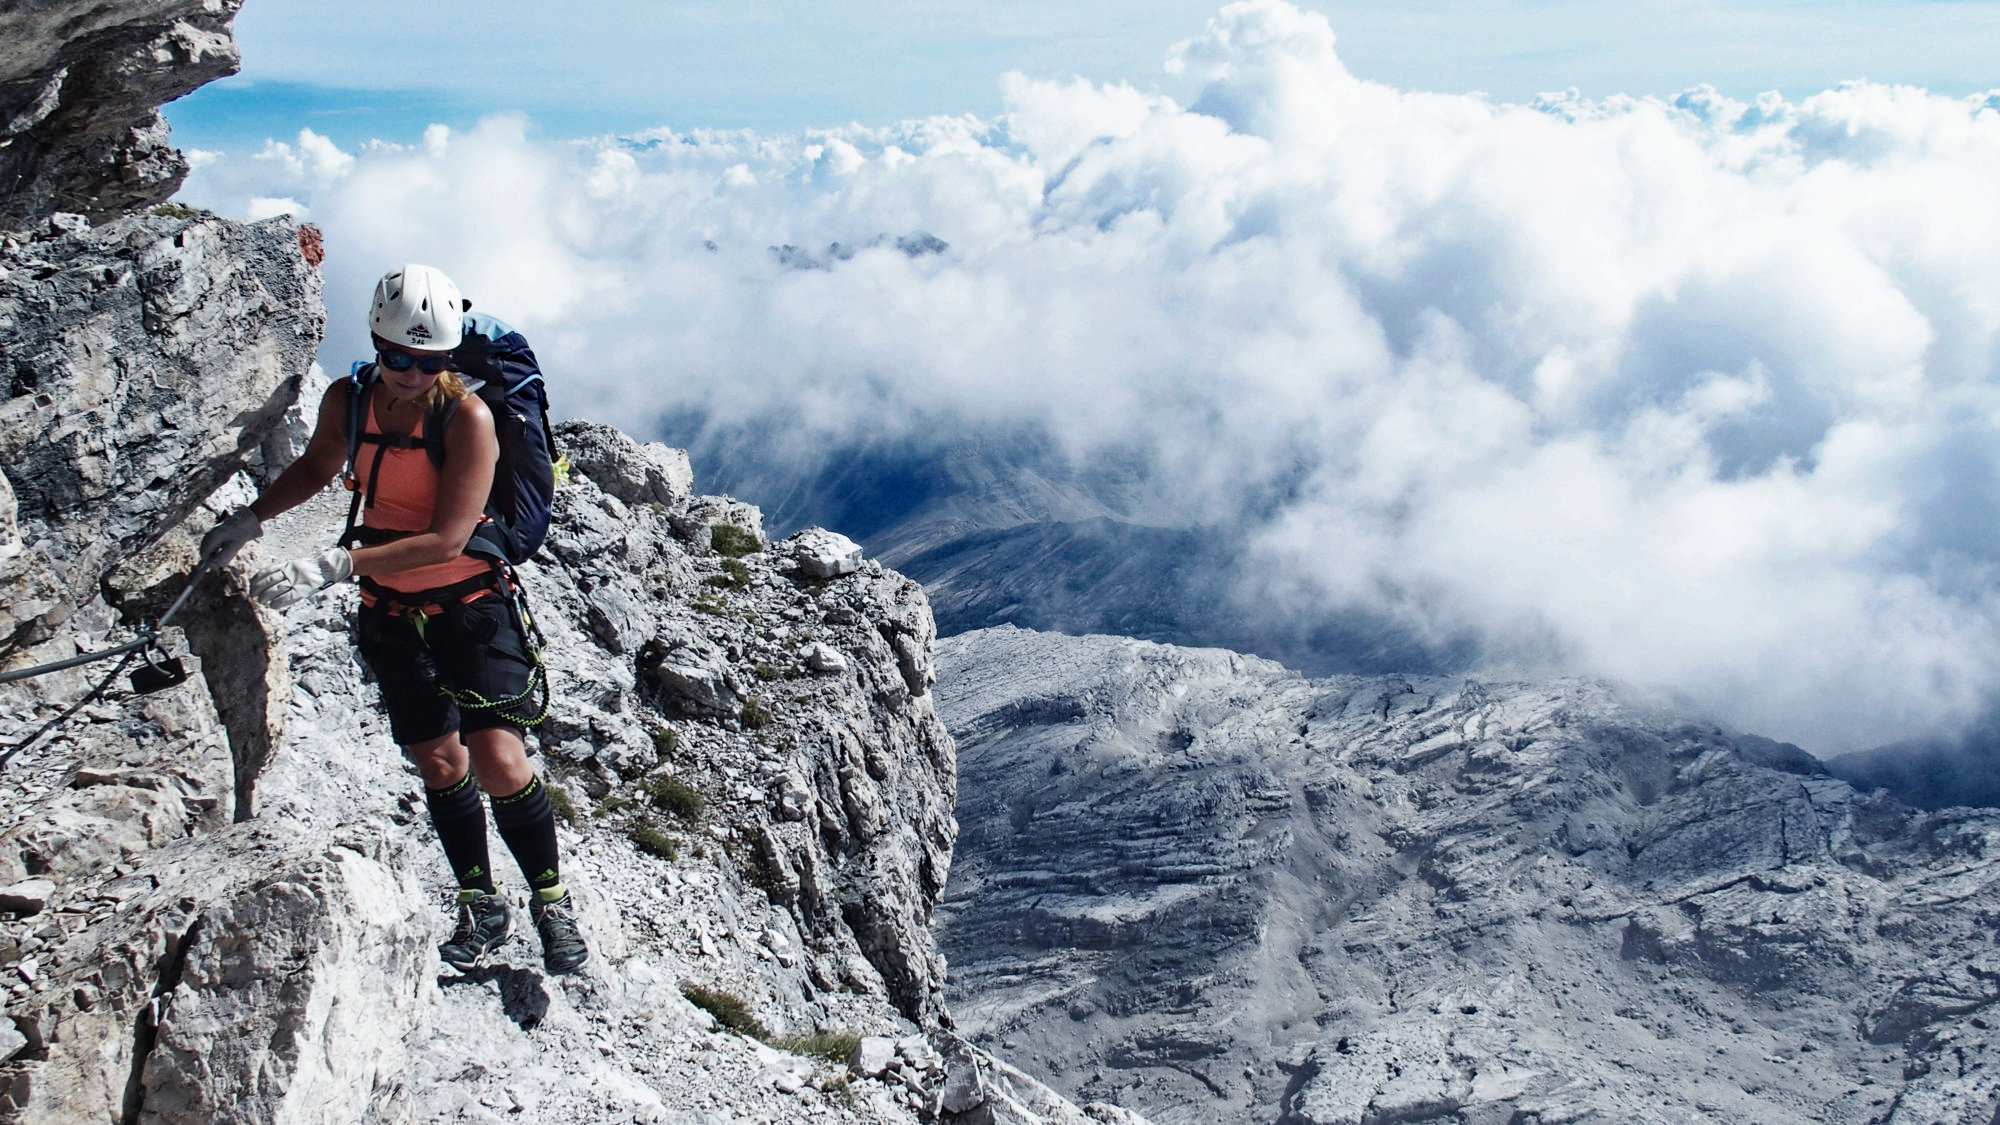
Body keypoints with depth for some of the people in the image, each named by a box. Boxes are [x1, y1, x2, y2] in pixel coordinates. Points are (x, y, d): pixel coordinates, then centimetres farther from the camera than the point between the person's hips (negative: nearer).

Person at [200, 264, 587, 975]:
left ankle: (552, 904, 6)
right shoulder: (347, 400, -4)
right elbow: (316, 467, 20)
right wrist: (249, 522, 10)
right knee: (437, 763, 10)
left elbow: (446, 539, -27)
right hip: (391, 613, 5)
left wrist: (335, 565, -33)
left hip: (472, 604, -5)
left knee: (498, 761, -14)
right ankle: (481, 908, 26)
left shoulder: (468, 416, -21)